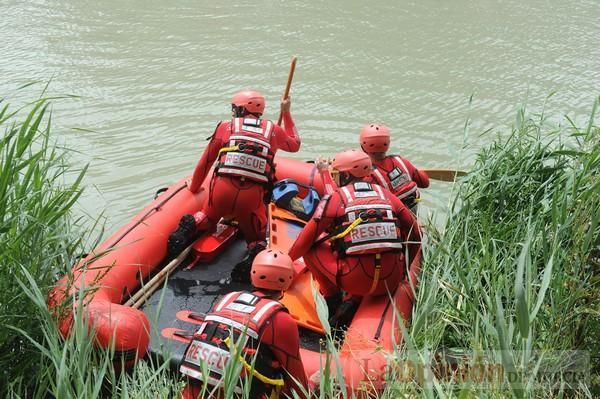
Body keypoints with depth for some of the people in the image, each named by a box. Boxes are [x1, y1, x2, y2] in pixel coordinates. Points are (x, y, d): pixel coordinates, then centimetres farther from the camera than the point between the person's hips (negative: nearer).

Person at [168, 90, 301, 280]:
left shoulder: (226, 127, 14)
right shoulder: (273, 130, 16)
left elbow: (205, 162, 20)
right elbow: (295, 144, 37)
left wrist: (193, 188, 36)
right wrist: (287, 114, 46)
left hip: (222, 190, 1)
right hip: (252, 197, 0)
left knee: (208, 218, 32)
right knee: (257, 238, 22)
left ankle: (191, 226, -1)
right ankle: (257, 253, -12)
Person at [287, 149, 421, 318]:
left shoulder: (334, 197, 3)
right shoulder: (386, 195, 13)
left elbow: (306, 238, 5)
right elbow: (415, 236, 18)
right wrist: (402, 269, 31)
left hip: (356, 280, -3)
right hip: (391, 282, 3)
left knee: (310, 247, 12)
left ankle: (332, 297, 10)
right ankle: (355, 300, 19)